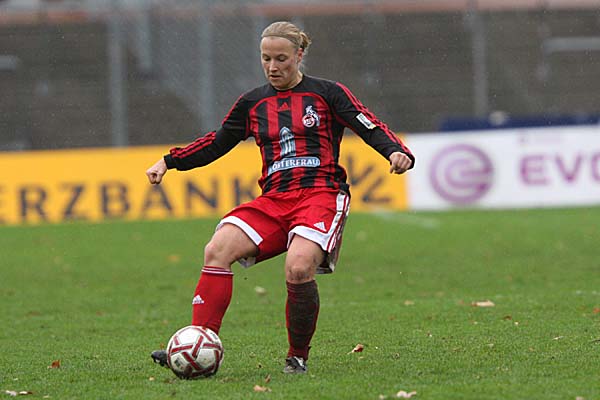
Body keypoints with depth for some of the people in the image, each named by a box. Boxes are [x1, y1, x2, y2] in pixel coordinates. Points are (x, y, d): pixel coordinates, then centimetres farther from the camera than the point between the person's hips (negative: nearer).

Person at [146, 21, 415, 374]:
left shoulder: (327, 93, 8)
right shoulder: (253, 103, 18)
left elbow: (371, 128, 2)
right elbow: (217, 142, 27)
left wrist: (397, 152, -17)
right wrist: (170, 162, 18)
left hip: (321, 195, -4)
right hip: (274, 200, 4)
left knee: (298, 267, -32)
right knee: (218, 249, -22)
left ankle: (298, 358, -10)